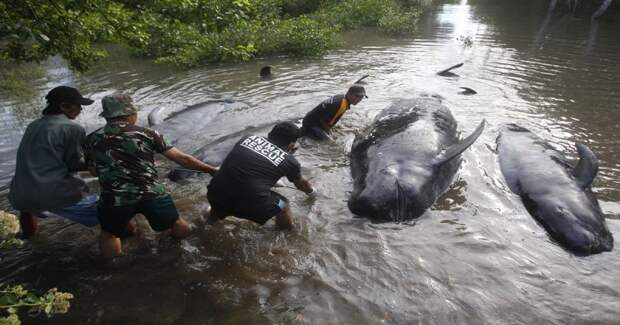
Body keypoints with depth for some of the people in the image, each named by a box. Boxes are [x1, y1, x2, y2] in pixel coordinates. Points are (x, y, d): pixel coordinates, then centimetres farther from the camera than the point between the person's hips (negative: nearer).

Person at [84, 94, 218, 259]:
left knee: (110, 243, 27)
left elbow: (95, 170, 20)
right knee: (182, 230, 20)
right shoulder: (148, 134, 0)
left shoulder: (91, 139, 7)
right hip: (151, 194, -1)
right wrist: (212, 170, 12)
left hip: (113, 199, 2)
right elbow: (182, 159, 3)